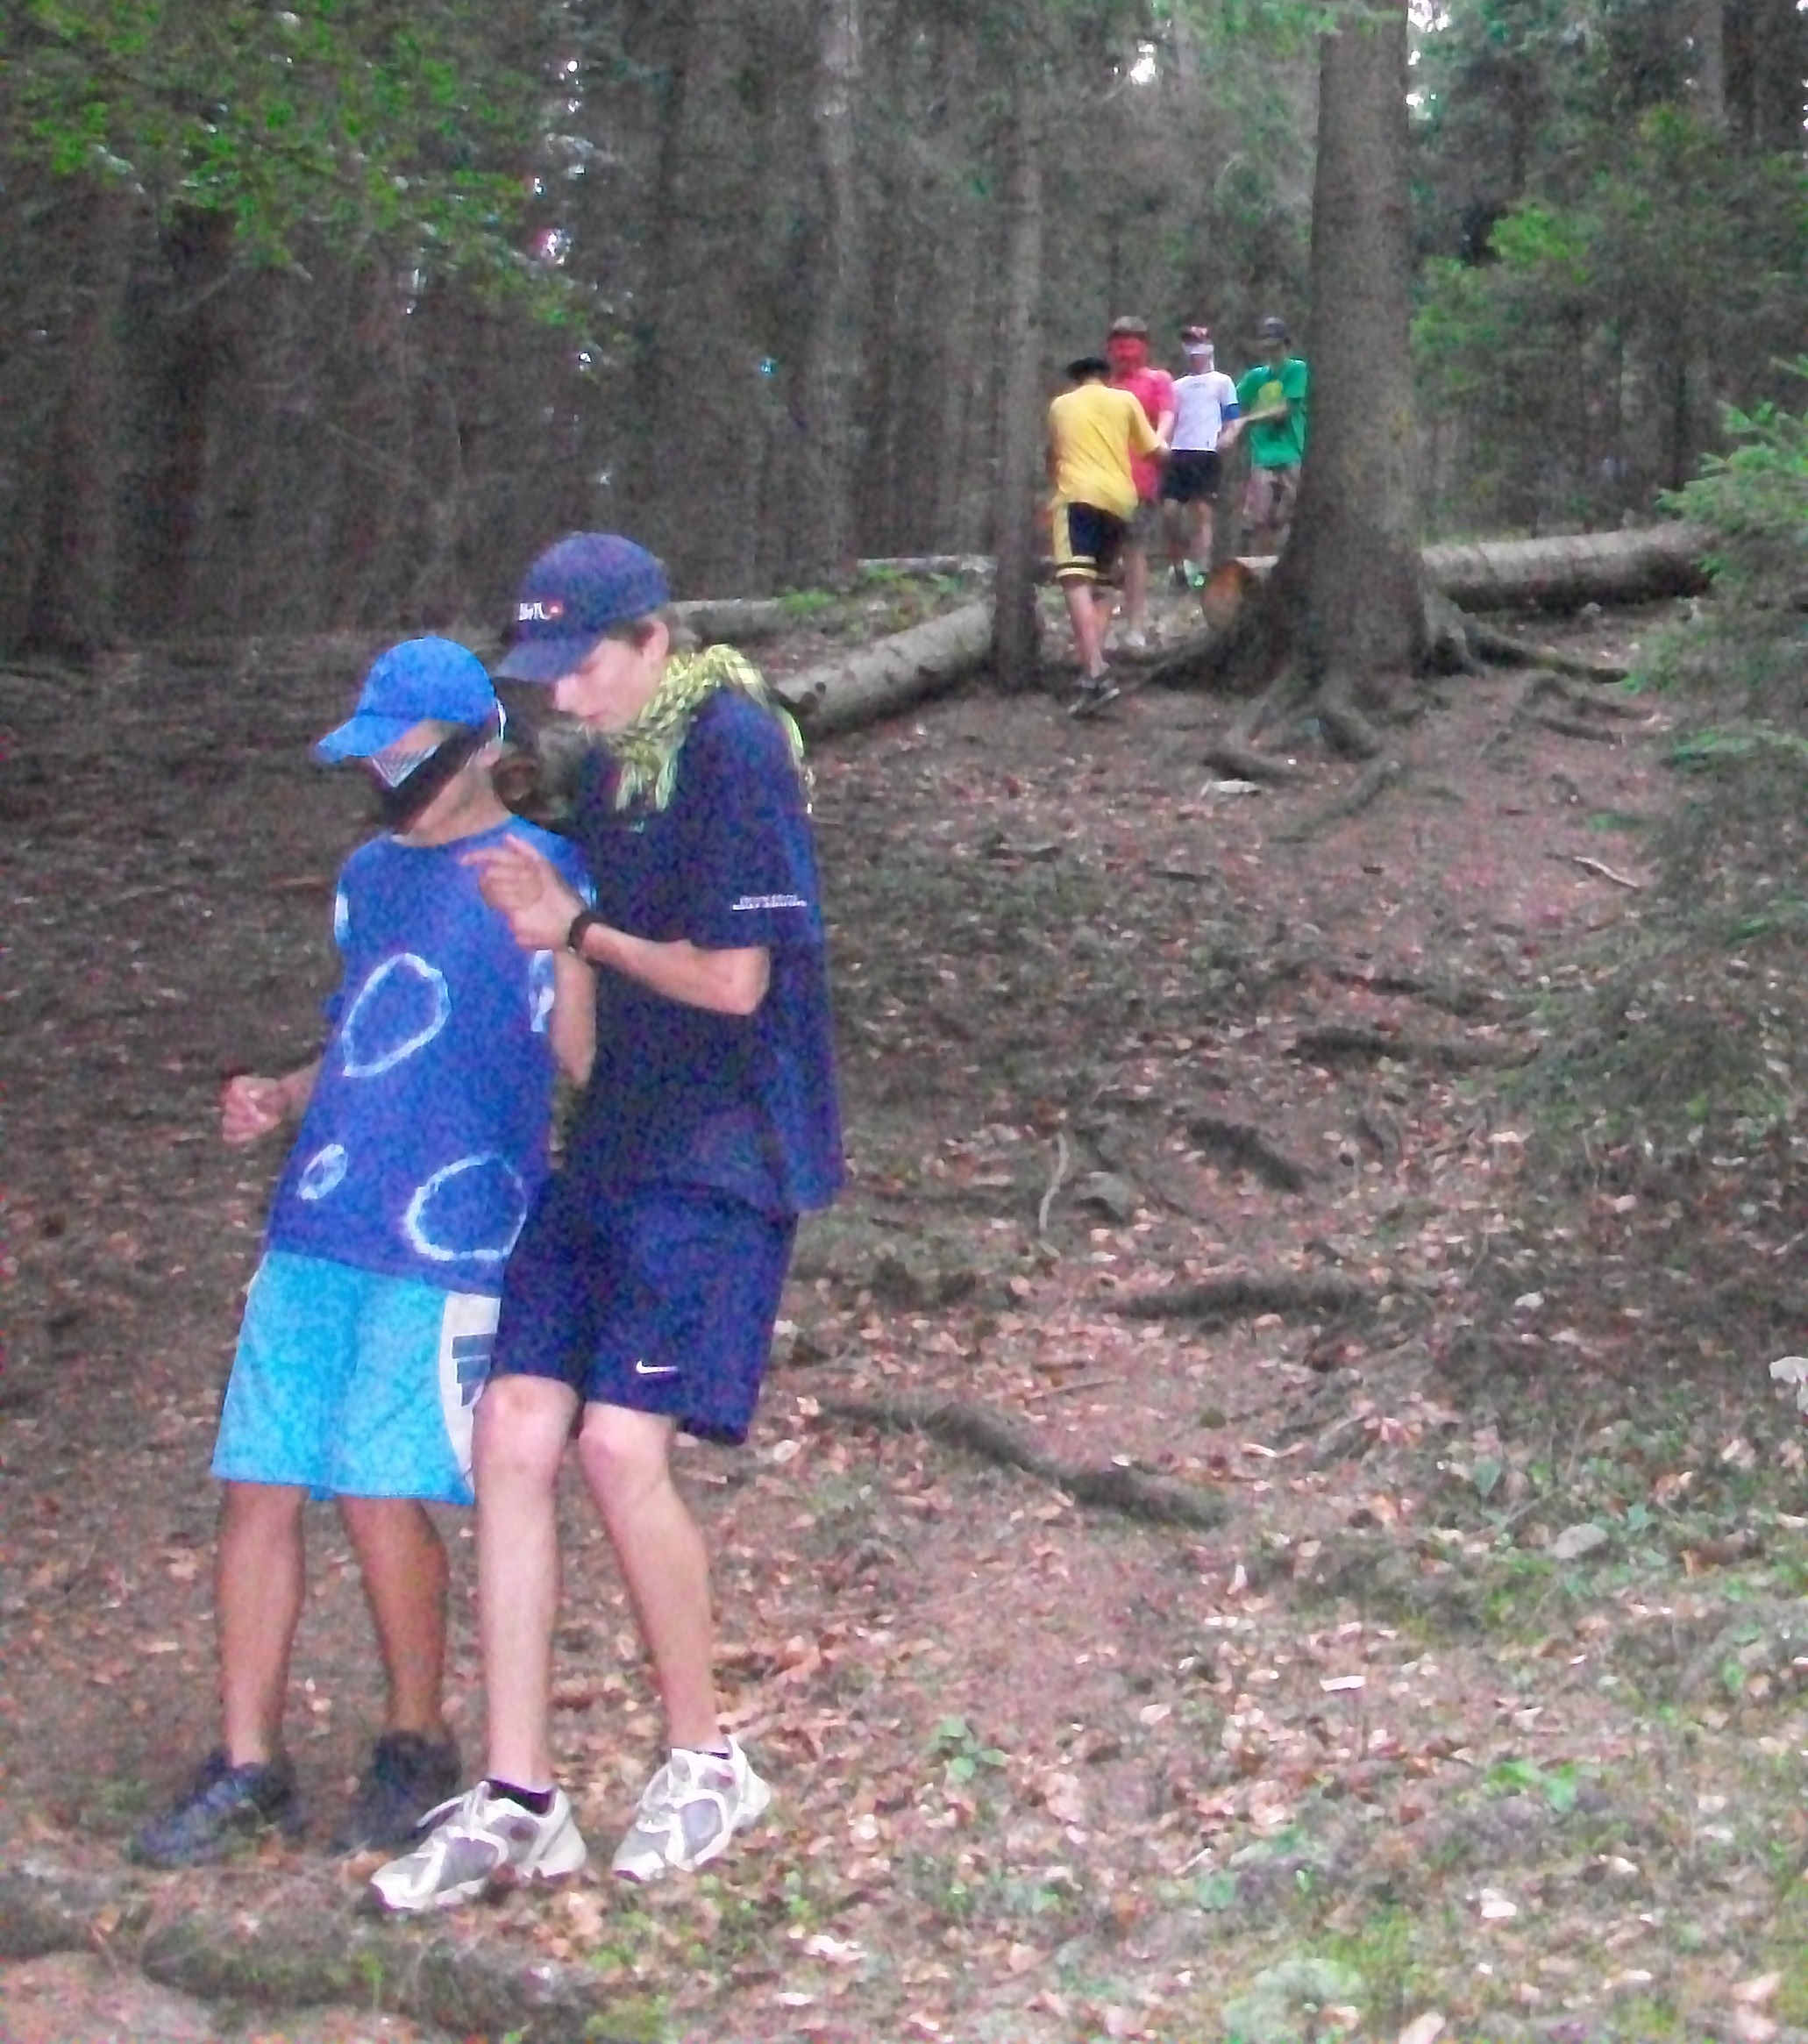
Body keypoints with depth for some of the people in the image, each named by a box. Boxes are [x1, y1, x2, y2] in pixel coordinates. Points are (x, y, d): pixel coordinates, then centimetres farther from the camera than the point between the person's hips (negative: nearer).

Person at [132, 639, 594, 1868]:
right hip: (317, 1227, 7)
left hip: (449, 1240, -7)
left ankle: (418, 1747, 16)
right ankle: (249, 1771, 15)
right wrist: (280, 1101, 8)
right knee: (259, 1488, 4)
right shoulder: (371, 874, 18)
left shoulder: (536, 873, -3)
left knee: (381, 1494, -7)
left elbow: (580, 1056, -13)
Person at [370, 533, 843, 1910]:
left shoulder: (734, 749, -12)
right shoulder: (603, 763, 14)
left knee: (621, 1441, -16)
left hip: (722, 1159, -8)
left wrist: (575, 929, -3)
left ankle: (706, 1763, 7)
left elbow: (732, 978, -16)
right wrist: (553, 909, 4)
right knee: (517, 1426, -1)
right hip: (614, 1145, 8)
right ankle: (518, 1800, 6)